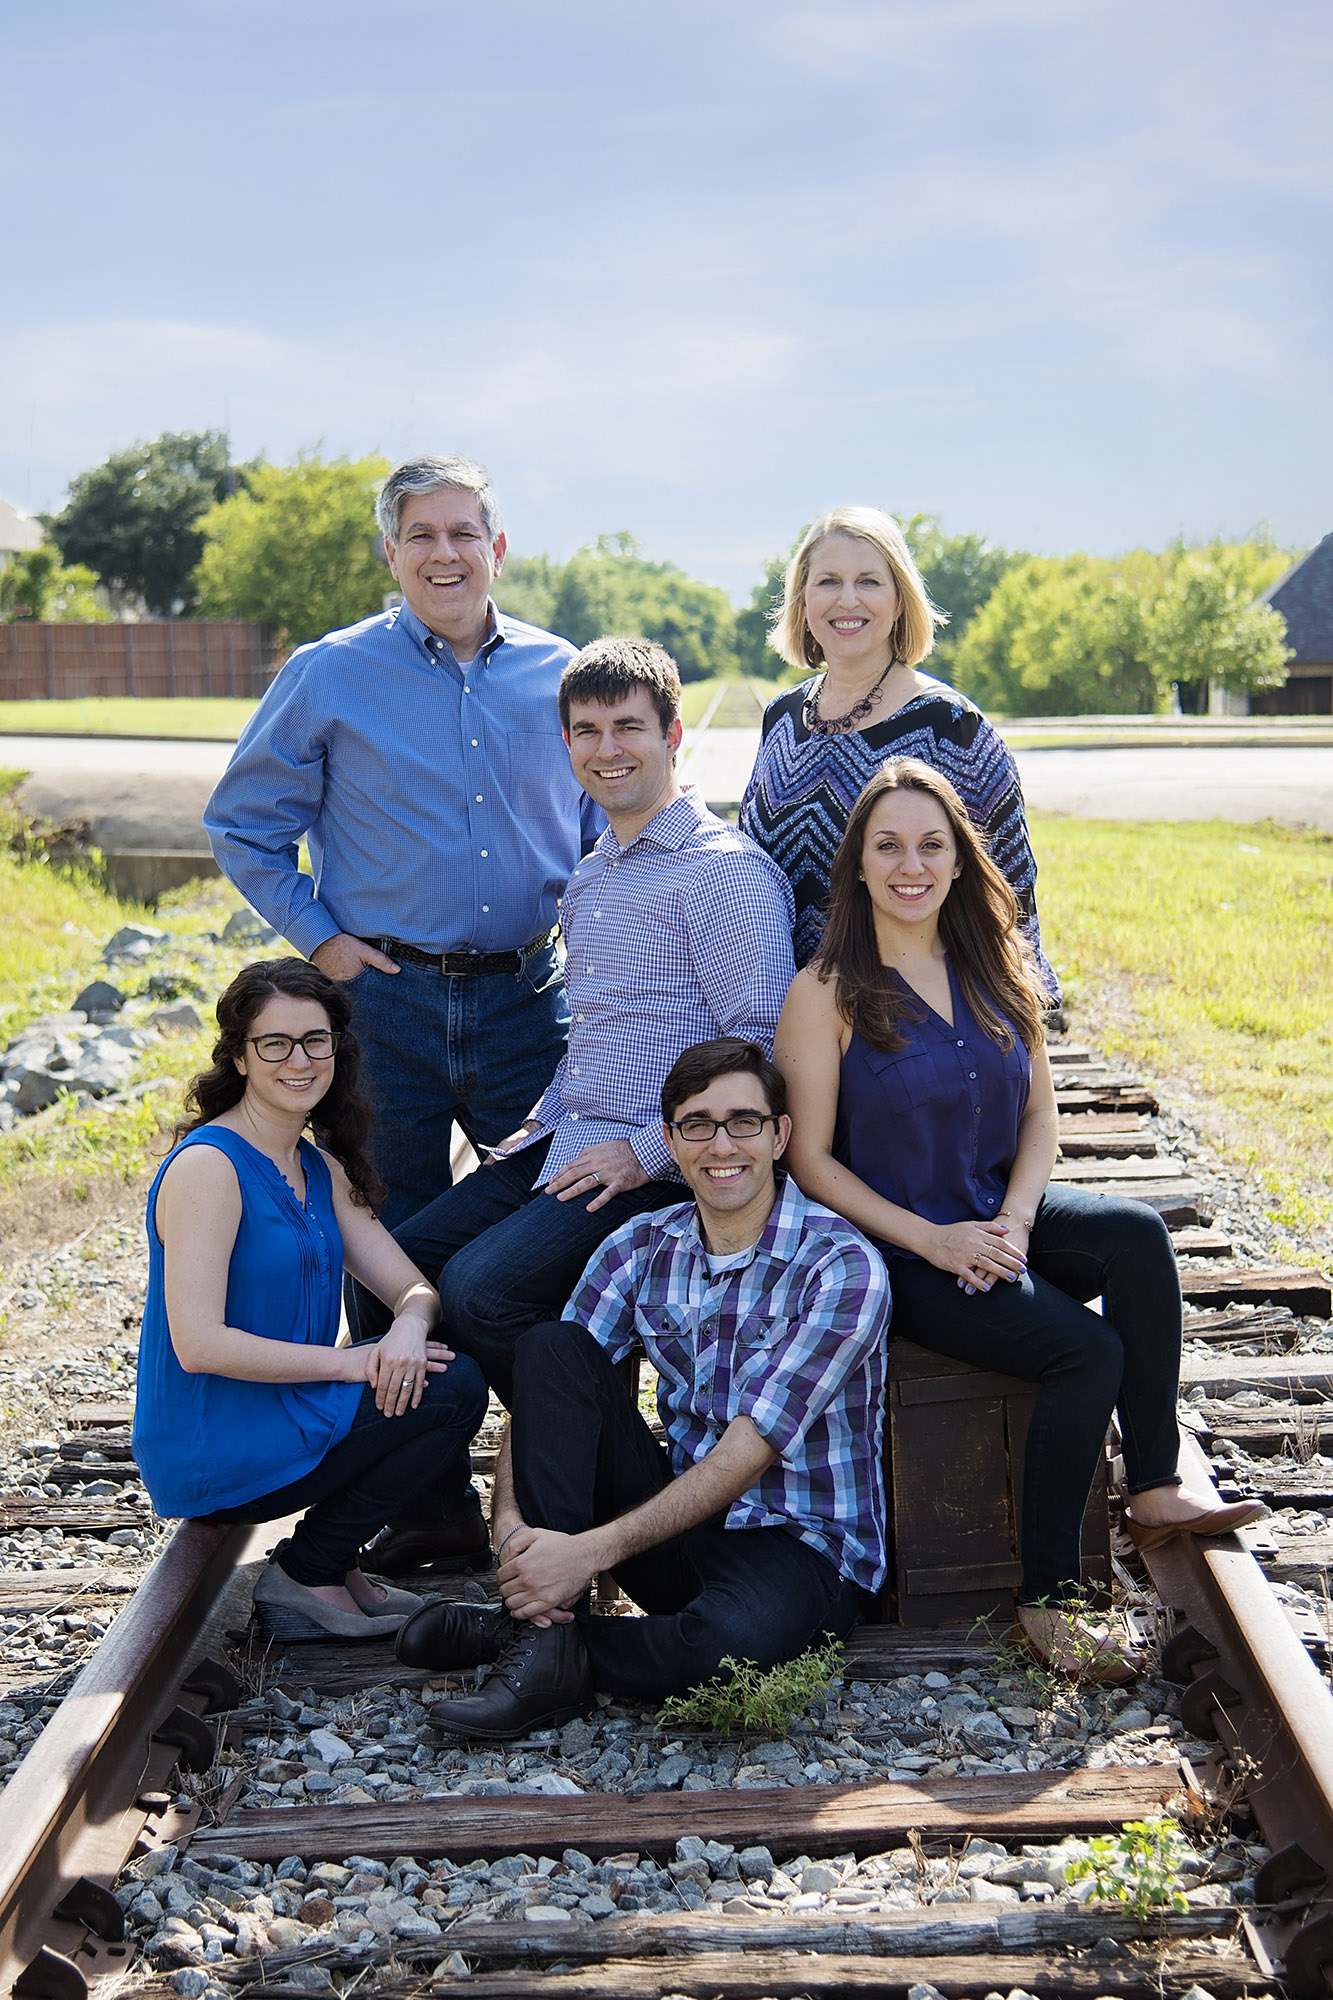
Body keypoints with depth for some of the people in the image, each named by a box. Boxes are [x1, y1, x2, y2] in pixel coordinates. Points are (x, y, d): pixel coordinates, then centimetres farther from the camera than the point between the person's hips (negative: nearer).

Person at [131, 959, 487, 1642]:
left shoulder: (322, 1169, 11)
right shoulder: (208, 1164, -16)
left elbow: (412, 1287, 7)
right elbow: (198, 1344, -23)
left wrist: (409, 1328, -17)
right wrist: (351, 1361, -21)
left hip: (286, 1409, 9)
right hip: (207, 1455, -9)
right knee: (451, 1389, -15)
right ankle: (305, 1576, -3)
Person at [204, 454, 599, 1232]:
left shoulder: (561, 675, 5)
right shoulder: (329, 674, -1)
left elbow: (603, 824, 19)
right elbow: (243, 824, 6)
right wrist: (317, 938, -3)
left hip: (529, 999, 2)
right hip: (384, 997, -2)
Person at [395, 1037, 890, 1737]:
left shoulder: (842, 1266, -14)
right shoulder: (641, 1247, 3)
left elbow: (750, 1448, -21)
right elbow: (542, 1391, -4)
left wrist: (592, 1549, -28)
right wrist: (510, 1522, -25)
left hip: (798, 1546, -5)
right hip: (677, 1518, 5)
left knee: (729, 1639, -40)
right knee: (551, 1344, -14)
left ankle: (531, 1630, -10)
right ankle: (546, 1634, -20)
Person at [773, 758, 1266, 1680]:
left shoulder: (997, 967, 6)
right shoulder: (826, 993, -9)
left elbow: (1039, 1112, 8)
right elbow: (812, 1160, -10)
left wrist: (1015, 1221, -11)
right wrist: (932, 1241, -18)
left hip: (1000, 1216, 5)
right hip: (900, 1252, -5)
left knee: (1140, 1235, -24)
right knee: (1087, 1351, -24)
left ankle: (1156, 1489, -14)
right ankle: (1048, 1599, -11)